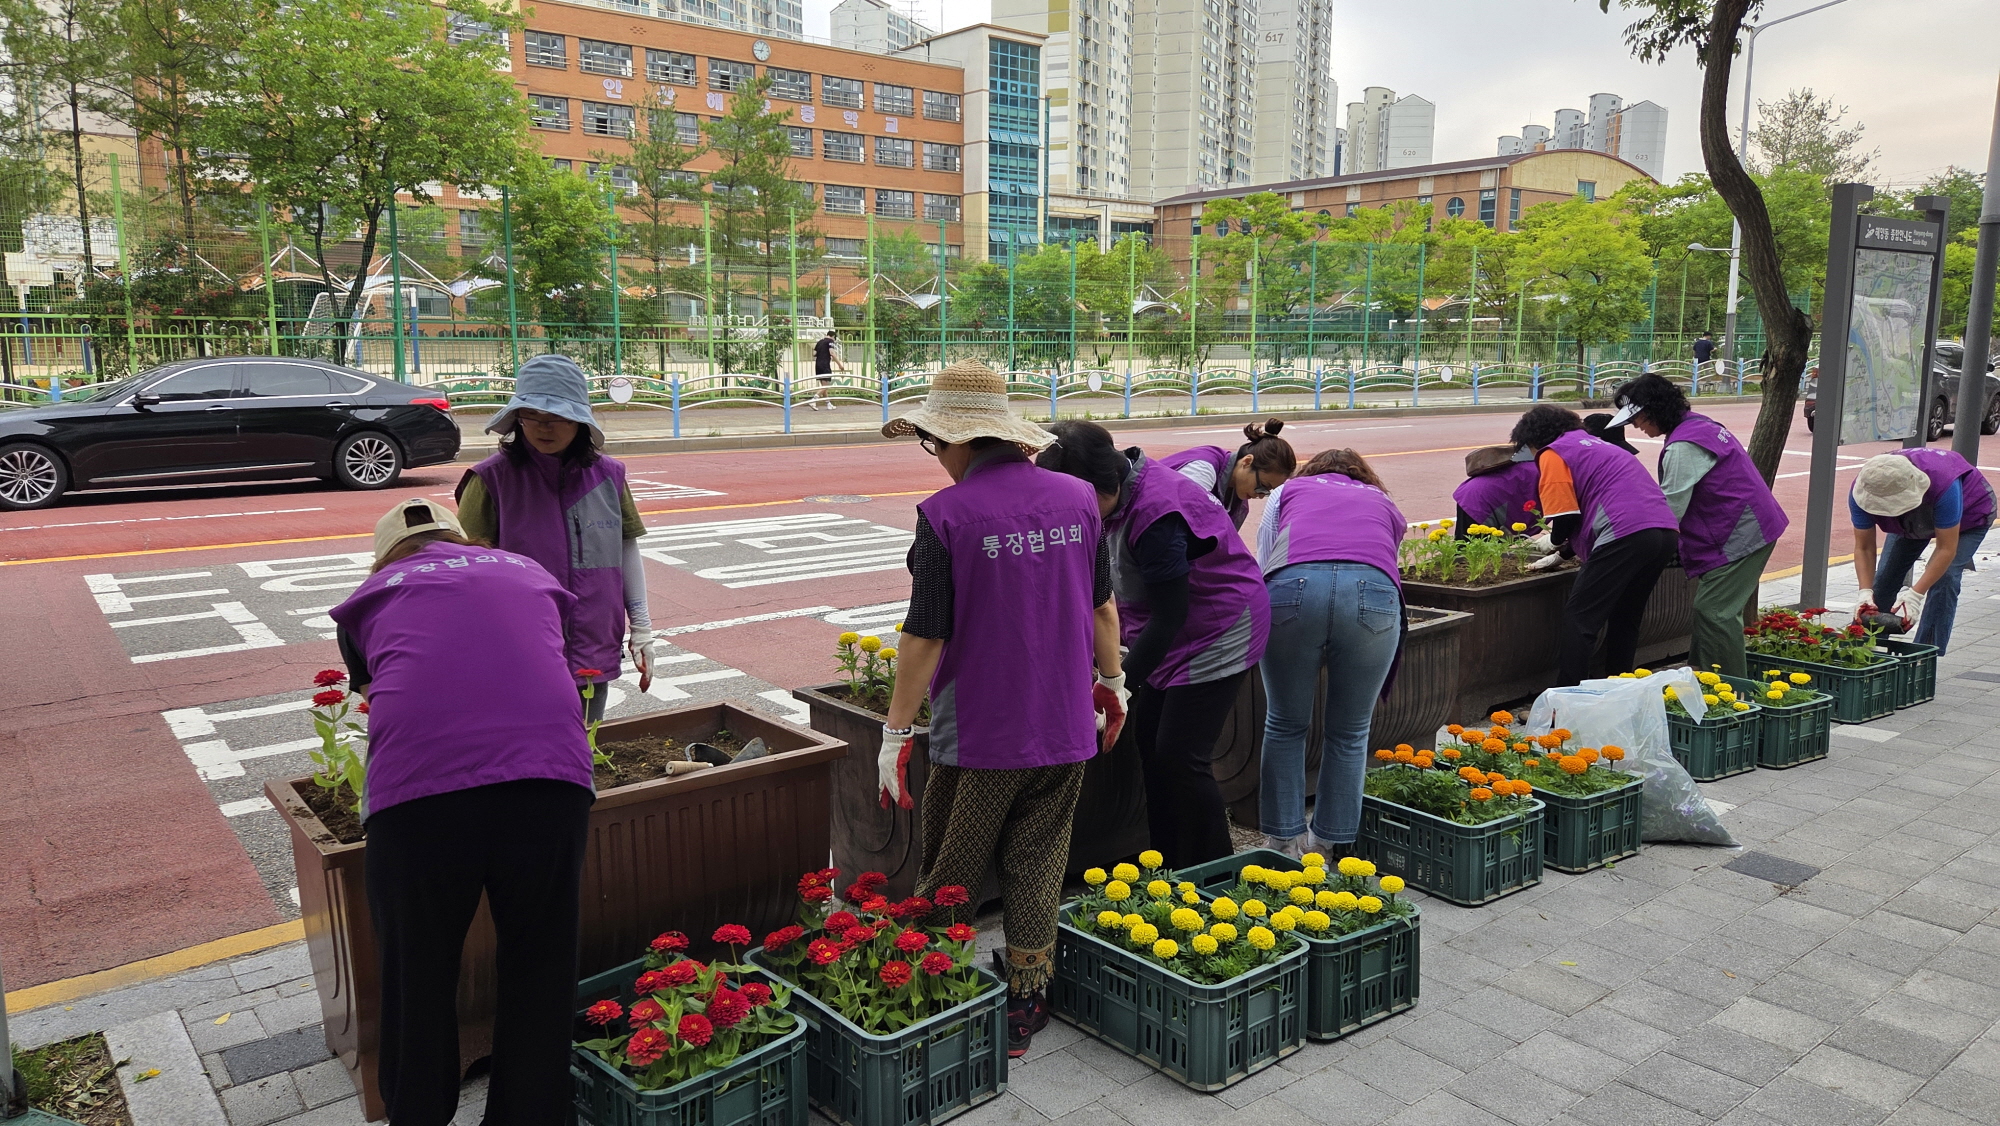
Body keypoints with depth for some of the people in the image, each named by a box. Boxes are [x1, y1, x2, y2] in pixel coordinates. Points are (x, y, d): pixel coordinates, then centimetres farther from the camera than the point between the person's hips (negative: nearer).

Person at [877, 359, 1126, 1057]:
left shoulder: (947, 514, -14)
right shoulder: (1077, 500, 2)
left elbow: (926, 634, -14)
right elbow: (1102, 606, 11)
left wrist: (896, 733, -6)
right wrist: (1111, 683, 24)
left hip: (980, 734, -4)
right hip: (1066, 725, 5)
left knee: (950, 879, 12)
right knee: (1038, 868, 13)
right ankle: (1024, 1007, 21)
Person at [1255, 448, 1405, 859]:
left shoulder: (1287, 490, 33)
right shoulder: (1385, 505, 37)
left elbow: (1262, 567, 26)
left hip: (1294, 589, 0)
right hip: (1372, 592, 1)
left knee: (1285, 726, 16)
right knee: (1349, 734, 16)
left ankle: (1284, 840, 22)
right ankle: (1334, 845, 23)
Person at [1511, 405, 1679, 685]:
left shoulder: (1553, 454, 4)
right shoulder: (1596, 444, 31)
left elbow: (1566, 517, -5)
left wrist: (1557, 540, 16)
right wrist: (1568, 547, 32)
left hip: (1625, 534, -9)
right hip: (1665, 530, 9)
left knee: (1579, 619, -3)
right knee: (1625, 618, 19)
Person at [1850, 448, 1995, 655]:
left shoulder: (1943, 485, -45)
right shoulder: (1861, 490, -35)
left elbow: (1946, 549, -38)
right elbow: (1863, 548, -27)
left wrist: (1916, 595, -45)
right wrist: (1865, 593, -40)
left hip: (1969, 511, -4)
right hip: (1911, 520, 4)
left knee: (1944, 578, -21)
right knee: (1886, 575, -6)